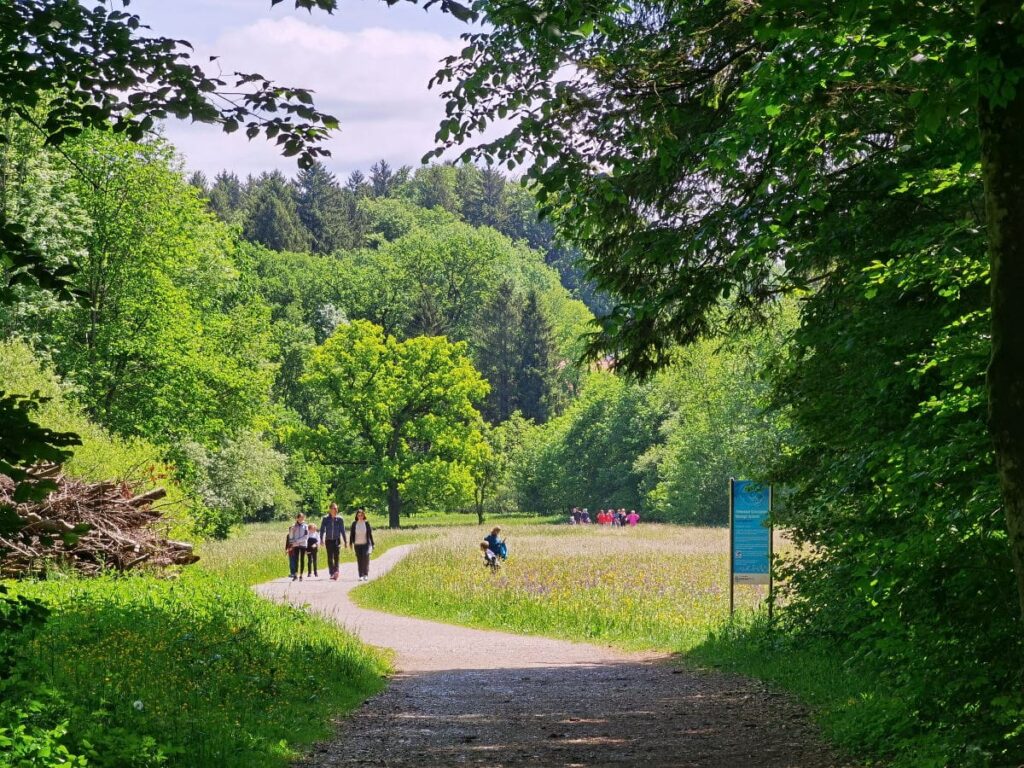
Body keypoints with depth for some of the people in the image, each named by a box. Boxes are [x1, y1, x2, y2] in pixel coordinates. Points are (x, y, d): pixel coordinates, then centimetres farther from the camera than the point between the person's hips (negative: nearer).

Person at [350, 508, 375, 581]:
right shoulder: (354, 523, 3)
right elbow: (351, 534, 5)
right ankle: (361, 576, 9)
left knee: (366, 555, -22)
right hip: (357, 544, 2)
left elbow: (370, 534, 5)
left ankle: (366, 574, -14)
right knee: (359, 560, 2)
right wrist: (351, 543, -3)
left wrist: (372, 544, 5)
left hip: (366, 544, -2)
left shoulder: (367, 523, 1)